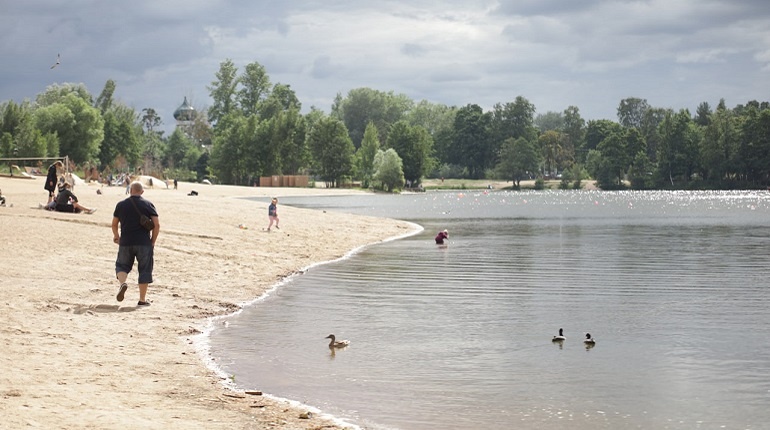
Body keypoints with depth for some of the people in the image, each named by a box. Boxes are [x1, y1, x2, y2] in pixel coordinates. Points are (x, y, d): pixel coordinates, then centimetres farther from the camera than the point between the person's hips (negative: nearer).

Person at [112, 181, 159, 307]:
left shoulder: (121, 205, 4)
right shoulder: (148, 204, 0)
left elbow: (114, 224, 12)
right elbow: (157, 225, -5)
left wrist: (116, 236, 30)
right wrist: (153, 241, 5)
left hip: (125, 243, 1)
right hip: (144, 243, -1)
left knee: (122, 265, 18)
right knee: (144, 270, 7)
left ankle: (122, 282, -12)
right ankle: (142, 299, 7)